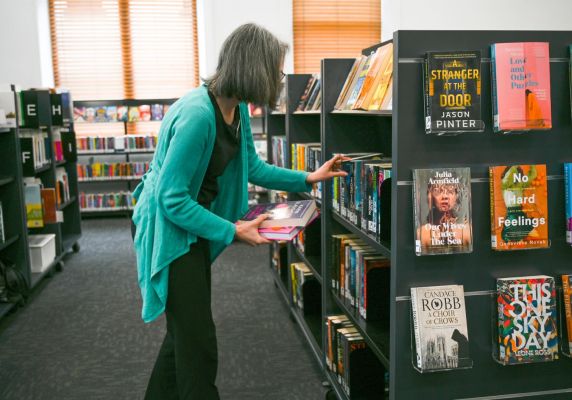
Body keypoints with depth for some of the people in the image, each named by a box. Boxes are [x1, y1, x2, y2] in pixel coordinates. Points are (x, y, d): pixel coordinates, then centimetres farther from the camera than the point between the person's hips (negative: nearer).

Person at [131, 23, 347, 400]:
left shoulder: (237, 108, -2)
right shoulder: (196, 115, -30)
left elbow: (251, 165, 12)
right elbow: (172, 198, -26)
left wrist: (307, 178, 8)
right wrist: (232, 231, -24)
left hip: (193, 226, 9)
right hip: (169, 229, -9)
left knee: (185, 330, 21)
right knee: (198, 340, 1)